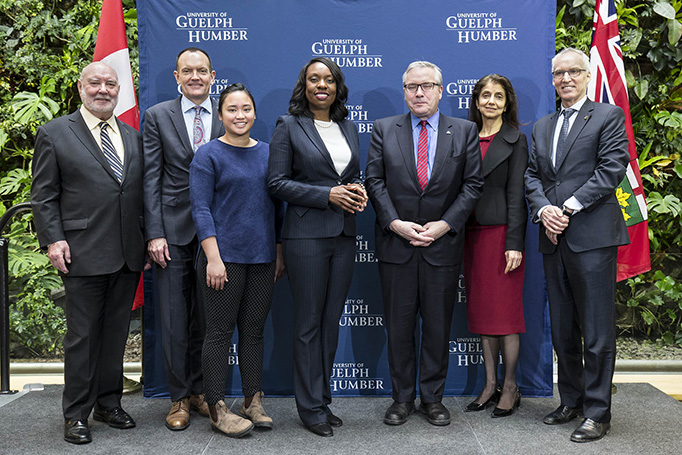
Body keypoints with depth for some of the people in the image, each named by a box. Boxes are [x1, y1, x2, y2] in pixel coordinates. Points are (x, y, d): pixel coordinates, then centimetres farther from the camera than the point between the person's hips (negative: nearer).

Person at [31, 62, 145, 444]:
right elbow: (43, 195, 0)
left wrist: (148, 239, 9)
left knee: (116, 333, 13)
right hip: (84, 254, -4)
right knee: (82, 336, 3)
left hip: (129, 255, 4)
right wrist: (53, 239, -10)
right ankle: (77, 414, 17)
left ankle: (109, 403, 27)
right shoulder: (55, 133, 2)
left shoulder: (134, 137, 14)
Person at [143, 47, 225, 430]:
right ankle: (179, 398, 17)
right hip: (174, 230, -1)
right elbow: (152, 179, 0)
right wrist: (155, 234, -8)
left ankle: (199, 390, 26)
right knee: (174, 319, 4)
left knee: (207, 318, 10)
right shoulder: (158, 116, 4)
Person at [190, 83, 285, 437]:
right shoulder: (209, 155, -3)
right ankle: (217, 408, 12)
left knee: (254, 330, 11)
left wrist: (279, 253, 12)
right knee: (220, 332, 2)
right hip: (224, 257, -5)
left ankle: (253, 401, 22)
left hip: (262, 259, 5)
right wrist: (214, 258, -15)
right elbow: (201, 209, -8)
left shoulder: (267, 153, 12)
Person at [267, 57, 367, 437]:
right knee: (309, 323, 1)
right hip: (307, 234, -5)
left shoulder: (349, 127, 14)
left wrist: (358, 191, -2)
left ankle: (323, 401, 22)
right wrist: (328, 195, -15)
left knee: (332, 321, 10)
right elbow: (277, 182, -7)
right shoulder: (289, 126, -1)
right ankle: (311, 406, 13)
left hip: (344, 235, 5)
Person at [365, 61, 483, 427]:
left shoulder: (464, 131, 5)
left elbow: (472, 184, 1)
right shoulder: (383, 130, 6)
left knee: (438, 325, 7)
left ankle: (433, 398, 22)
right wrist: (395, 223, -11)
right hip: (395, 243, 0)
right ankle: (402, 398, 21)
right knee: (398, 324, 7)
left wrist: (444, 224, -9)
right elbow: (374, 181, 1)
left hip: (443, 244, 0)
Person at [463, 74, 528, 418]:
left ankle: (510, 387, 10)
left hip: (500, 232, -5)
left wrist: (514, 243, -13)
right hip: (472, 234, 5)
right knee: (481, 309, 9)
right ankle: (490, 384, 19)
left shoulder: (515, 140, -1)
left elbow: (516, 194, -7)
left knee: (505, 310, -1)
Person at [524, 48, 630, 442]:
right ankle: (572, 402, 24)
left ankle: (598, 413, 7)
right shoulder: (542, 127, 20)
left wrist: (569, 207, -13)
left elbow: (612, 168, -8)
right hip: (554, 239, 6)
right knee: (562, 330, 12)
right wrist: (544, 209, -7)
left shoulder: (608, 116, 4)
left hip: (593, 236, -6)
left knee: (597, 331, -2)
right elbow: (532, 175, 12)